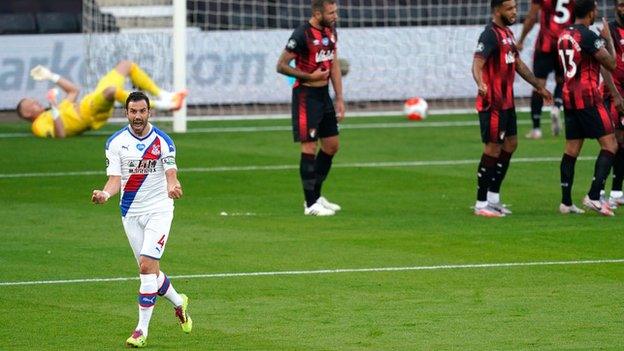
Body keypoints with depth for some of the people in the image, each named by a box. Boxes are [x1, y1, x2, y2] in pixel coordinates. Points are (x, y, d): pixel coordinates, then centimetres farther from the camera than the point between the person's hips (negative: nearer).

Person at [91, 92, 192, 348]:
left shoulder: (163, 141, -5)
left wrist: (173, 187, -34)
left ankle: (142, 330, -12)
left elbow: (171, 175, -10)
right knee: (150, 270, 8)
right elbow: (115, 179, -6)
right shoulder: (116, 142, -1)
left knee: (147, 266, -16)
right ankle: (178, 303, 38)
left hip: (159, 209, -3)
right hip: (131, 212, 3)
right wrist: (105, 194, -28)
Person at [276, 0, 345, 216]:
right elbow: (281, 66, -15)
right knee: (310, 147, -7)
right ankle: (310, 204, -2)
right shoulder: (302, 35, -17)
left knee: (332, 145, 12)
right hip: (306, 95, -9)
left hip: (324, 94, 9)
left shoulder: (331, 31, 8)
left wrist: (339, 98, 12)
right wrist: (310, 76, -17)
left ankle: (316, 196, 23)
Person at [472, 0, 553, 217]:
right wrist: (481, 84, -49)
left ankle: (493, 197, 22)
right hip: (492, 103, -10)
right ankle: (481, 204, 1)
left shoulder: (507, 33, 14)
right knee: (493, 149, -6)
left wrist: (538, 87, 31)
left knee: (510, 144, 14)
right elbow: (477, 63, -29)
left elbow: (518, 64, 26)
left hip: (506, 102, 10)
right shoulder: (490, 35, -16)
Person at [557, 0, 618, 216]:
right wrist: (608, 39, 4)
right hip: (588, 96, -8)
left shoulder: (564, 35, 12)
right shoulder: (589, 36, -14)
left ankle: (566, 202, 9)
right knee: (610, 145, -5)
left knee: (571, 149, 10)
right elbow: (611, 65, -10)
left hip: (569, 97, 8)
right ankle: (593, 196, -14)